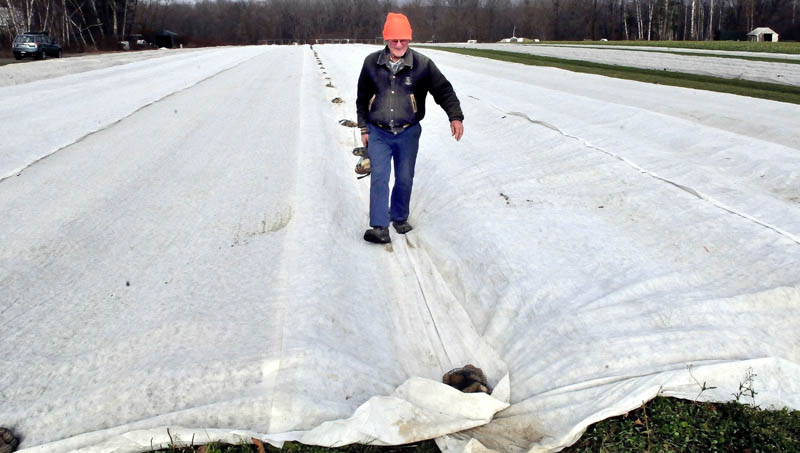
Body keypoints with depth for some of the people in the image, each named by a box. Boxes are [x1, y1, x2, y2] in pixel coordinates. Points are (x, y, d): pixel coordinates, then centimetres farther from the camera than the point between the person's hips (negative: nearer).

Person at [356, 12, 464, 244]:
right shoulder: (372, 63, -1)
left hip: (408, 133, 0)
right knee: (379, 177, -10)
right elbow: (362, 98, 9)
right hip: (378, 133, 0)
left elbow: (443, 90, -3)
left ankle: (400, 218, 30)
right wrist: (364, 128, 8)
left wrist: (455, 116, -17)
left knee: (404, 179, 9)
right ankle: (379, 227, -9)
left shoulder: (422, 64, -7)